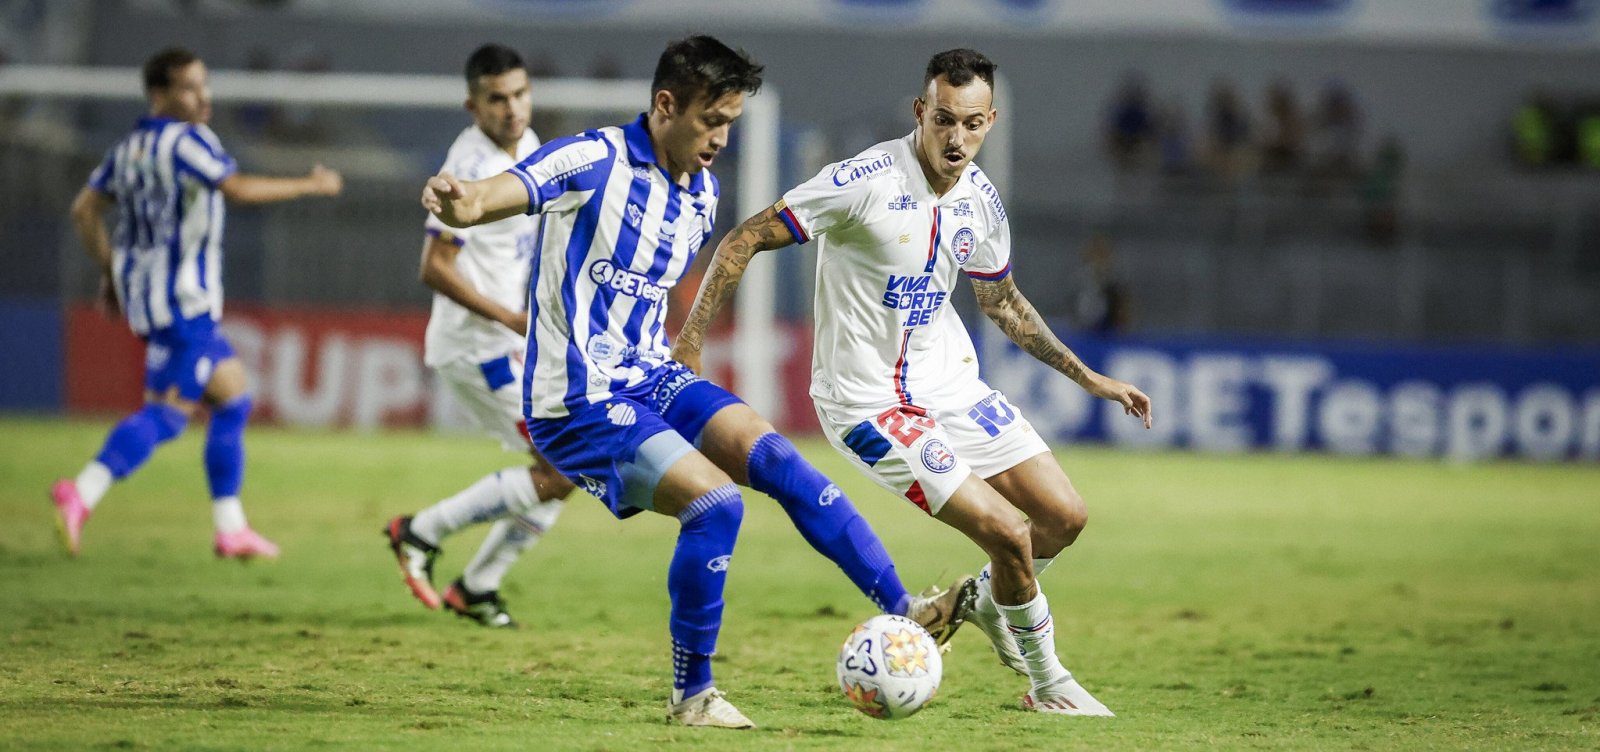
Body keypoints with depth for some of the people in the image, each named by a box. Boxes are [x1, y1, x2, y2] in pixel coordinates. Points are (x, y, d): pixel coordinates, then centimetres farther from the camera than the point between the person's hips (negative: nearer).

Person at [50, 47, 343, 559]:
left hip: (145, 291, 10)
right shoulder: (186, 140, -12)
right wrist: (310, 186, -16)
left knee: (232, 394, 16)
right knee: (169, 410, -14)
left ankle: (231, 529, 15)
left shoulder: (129, 148, 14)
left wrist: (110, 270, 22)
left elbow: (84, 211, 15)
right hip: (181, 300, -10)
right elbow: (237, 189, -24)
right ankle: (82, 495, -24)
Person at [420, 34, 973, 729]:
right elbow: (506, 192, -30)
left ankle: (903, 609, -14)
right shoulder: (596, 161, -13)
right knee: (715, 502, -22)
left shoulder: (701, 196, 11)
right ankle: (691, 695, -8)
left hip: (651, 380, 7)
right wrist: (462, 204, -51)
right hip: (578, 403, -7)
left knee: (772, 457, -15)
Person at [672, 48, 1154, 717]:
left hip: (953, 384, 7)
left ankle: (991, 602, 35)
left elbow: (1002, 301, 18)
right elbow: (743, 242, -17)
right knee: (1008, 533, -14)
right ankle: (1047, 683, 10)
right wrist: (689, 342, -22)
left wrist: (1089, 379, 17)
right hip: (871, 404, -7)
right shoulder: (867, 181, -21)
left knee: (1063, 517, 4)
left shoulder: (981, 200, 1)